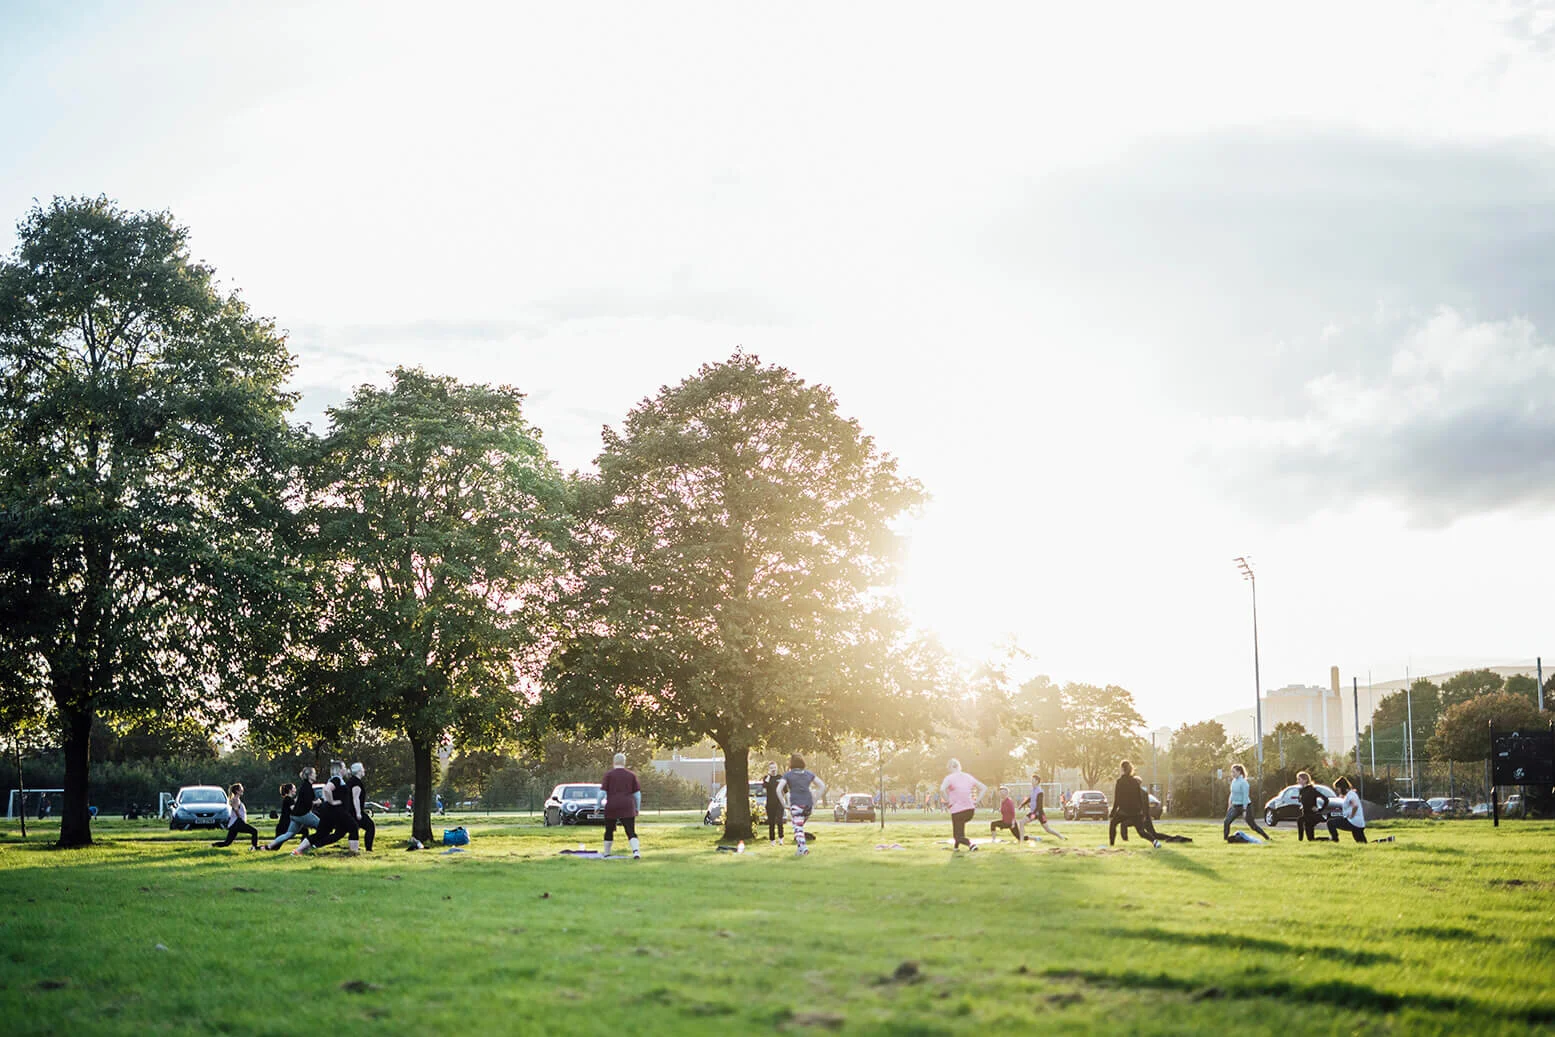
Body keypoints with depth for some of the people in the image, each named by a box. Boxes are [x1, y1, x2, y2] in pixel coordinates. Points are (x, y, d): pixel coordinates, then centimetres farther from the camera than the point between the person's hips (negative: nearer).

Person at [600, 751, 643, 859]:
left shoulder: (609, 774, 1)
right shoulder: (631, 775, 8)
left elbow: (603, 792, -4)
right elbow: (637, 794, 8)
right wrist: (637, 808, 17)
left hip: (612, 807, -1)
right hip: (627, 808, 1)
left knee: (609, 831, 16)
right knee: (631, 832, -4)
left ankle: (606, 853, 24)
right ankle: (636, 851, -25)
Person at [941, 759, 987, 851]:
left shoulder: (950, 778, -6)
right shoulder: (968, 777, 11)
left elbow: (942, 789, -27)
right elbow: (983, 788, 15)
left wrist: (947, 801, -15)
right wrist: (976, 801, 12)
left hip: (957, 810, -6)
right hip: (970, 809, 6)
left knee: (958, 836, 2)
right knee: (960, 824, 35)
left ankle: (970, 844, -25)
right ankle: (956, 846, 33)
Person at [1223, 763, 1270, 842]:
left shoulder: (1243, 782, -17)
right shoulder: (1233, 781, 7)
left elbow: (1245, 797, -19)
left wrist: (1244, 811, -21)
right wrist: (1230, 804, 16)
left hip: (1245, 806, -7)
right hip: (1235, 807, 7)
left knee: (1252, 825, 1)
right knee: (1227, 822, -9)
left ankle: (1267, 837, 15)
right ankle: (1226, 839, -1)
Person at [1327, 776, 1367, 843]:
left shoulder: (1350, 794, -12)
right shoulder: (1349, 794, 19)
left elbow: (1355, 806, -31)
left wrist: (1351, 817, -20)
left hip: (1352, 823, -10)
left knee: (1330, 822, -11)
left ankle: (1335, 839, -6)